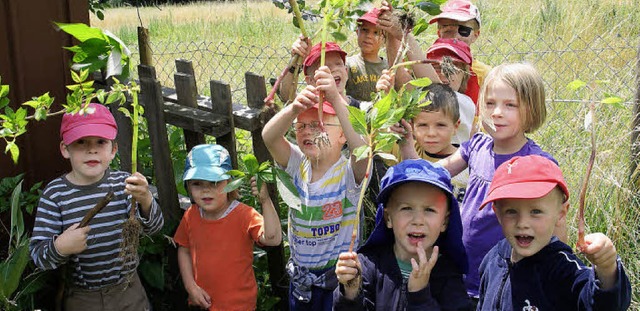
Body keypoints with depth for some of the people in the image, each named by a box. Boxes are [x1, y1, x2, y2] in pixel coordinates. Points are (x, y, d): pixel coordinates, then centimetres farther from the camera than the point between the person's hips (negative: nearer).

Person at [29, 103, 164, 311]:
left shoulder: (123, 183, -9)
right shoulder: (55, 193, -12)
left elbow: (154, 227, -16)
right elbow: (37, 254, -11)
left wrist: (145, 200, -36)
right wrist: (60, 247, -32)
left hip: (129, 291, 1)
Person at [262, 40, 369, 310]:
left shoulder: (349, 172, -16)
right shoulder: (298, 165, -6)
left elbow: (363, 151, -40)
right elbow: (268, 136, -22)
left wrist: (336, 100, -49)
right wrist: (296, 107, -42)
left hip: (340, 278, -4)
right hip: (300, 276, 4)